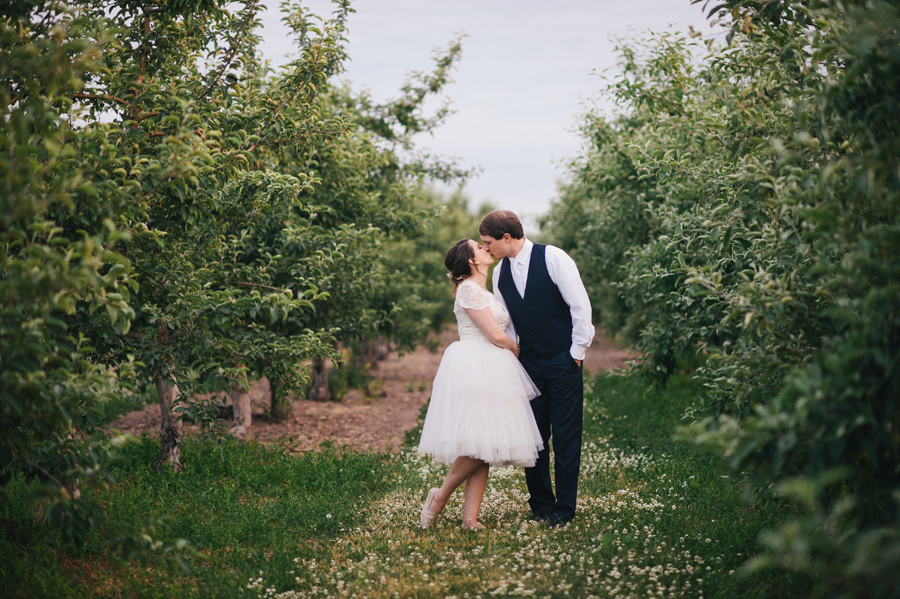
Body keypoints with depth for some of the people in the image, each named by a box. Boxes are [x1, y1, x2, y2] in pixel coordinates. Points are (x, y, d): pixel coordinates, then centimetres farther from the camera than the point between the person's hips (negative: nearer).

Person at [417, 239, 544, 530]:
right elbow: (495, 335, -10)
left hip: (491, 371, 9)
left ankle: (470, 519, -1)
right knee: (479, 442, -15)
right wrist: (516, 350, 7)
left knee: (485, 448, 1)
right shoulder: (468, 289, -7)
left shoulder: (482, 291, 23)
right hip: (474, 370, -9)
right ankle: (441, 496, 1)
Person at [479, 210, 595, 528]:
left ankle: (564, 509, 12)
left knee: (566, 438, 1)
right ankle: (541, 505, 19)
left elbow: (580, 305, -10)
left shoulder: (553, 258, -11)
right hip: (528, 364, 5)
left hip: (563, 363, -5)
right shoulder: (499, 273, 6)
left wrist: (577, 352, -8)